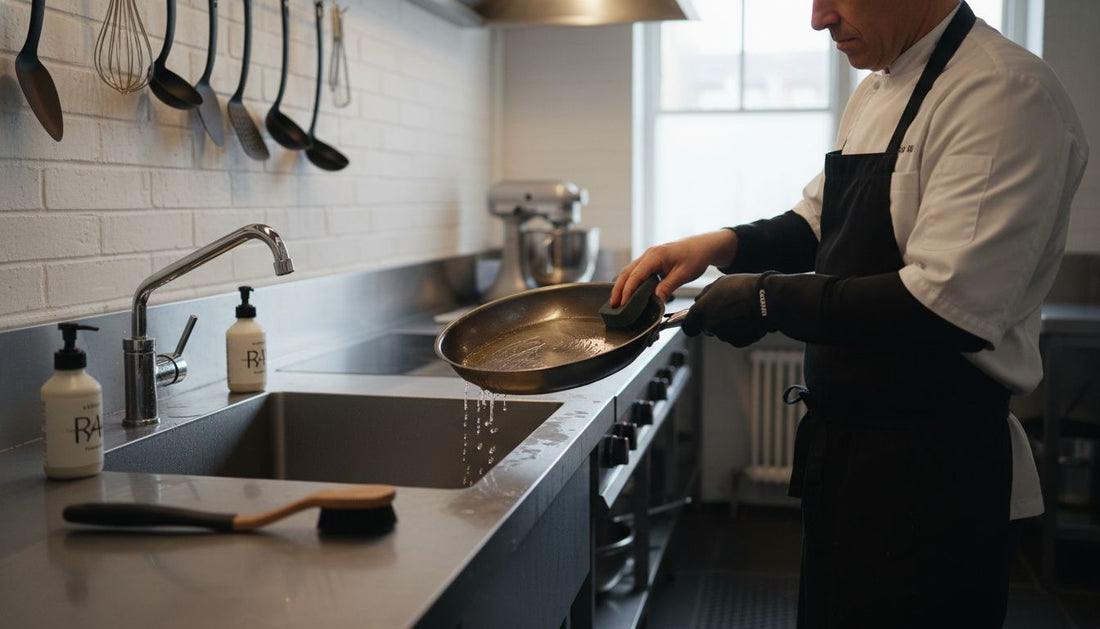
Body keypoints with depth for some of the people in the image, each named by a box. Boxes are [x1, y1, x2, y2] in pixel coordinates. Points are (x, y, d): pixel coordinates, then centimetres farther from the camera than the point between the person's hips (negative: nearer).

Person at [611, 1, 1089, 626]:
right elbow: (820, 222, 20)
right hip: (841, 443, 9)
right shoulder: (877, 91, 9)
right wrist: (723, 245, 1)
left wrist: (770, 299, -20)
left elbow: (951, 306, -28)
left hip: (932, 473, -9)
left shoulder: (1005, 93, -20)